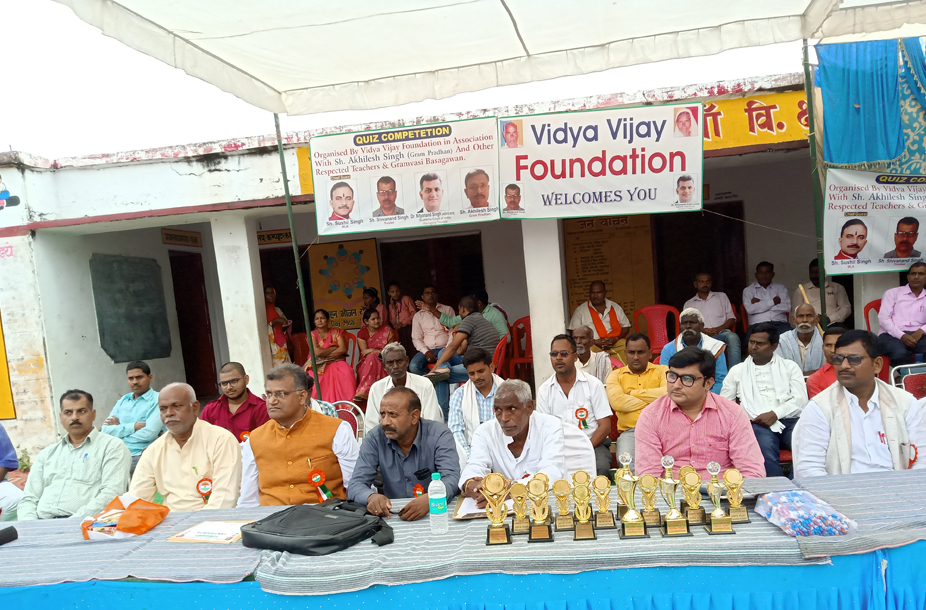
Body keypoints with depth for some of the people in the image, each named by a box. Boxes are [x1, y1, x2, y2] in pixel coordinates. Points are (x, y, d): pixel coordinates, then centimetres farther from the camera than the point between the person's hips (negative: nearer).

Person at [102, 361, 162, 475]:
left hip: (140, 457, -5)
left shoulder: (158, 400, 0)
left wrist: (119, 427, 1)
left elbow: (148, 434, -13)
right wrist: (135, 426, -6)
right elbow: (106, 430, 7)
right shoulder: (123, 401, 20)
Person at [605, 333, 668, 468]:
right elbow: (616, 401, -6)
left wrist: (633, 393, -1)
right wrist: (654, 400, -2)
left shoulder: (662, 370, 15)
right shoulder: (616, 375, 15)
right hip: (629, 431, 0)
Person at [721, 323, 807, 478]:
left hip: (790, 421, 1)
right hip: (758, 424, -1)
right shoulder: (737, 371, 21)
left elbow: (800, 399, 6)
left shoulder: (790, 367, 19)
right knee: (766, 450, -35)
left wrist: (775, 413, -11)